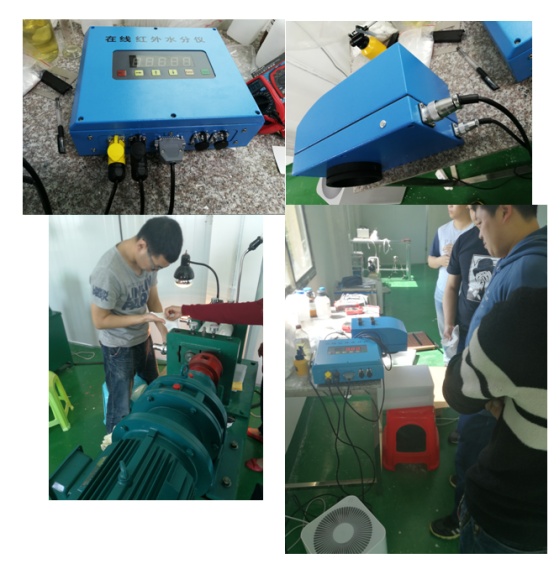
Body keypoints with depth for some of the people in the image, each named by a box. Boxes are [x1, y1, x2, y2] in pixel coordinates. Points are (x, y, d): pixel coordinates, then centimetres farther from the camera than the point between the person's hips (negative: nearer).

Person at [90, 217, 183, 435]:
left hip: (143, 339, 7)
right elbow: (99, 320, -23)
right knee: (121, 406, 8)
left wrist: (165, 334, -9)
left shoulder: (149, 257, -12)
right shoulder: (108, 272, -34)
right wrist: (142, 318, -28)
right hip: (118, 348, -7)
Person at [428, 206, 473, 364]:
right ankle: (449, 364, 37)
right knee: (446, 334, 19)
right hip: (442, 293, 5)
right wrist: (440, 260, -11)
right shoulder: (442, 230, 6)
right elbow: (430, 261, 12)